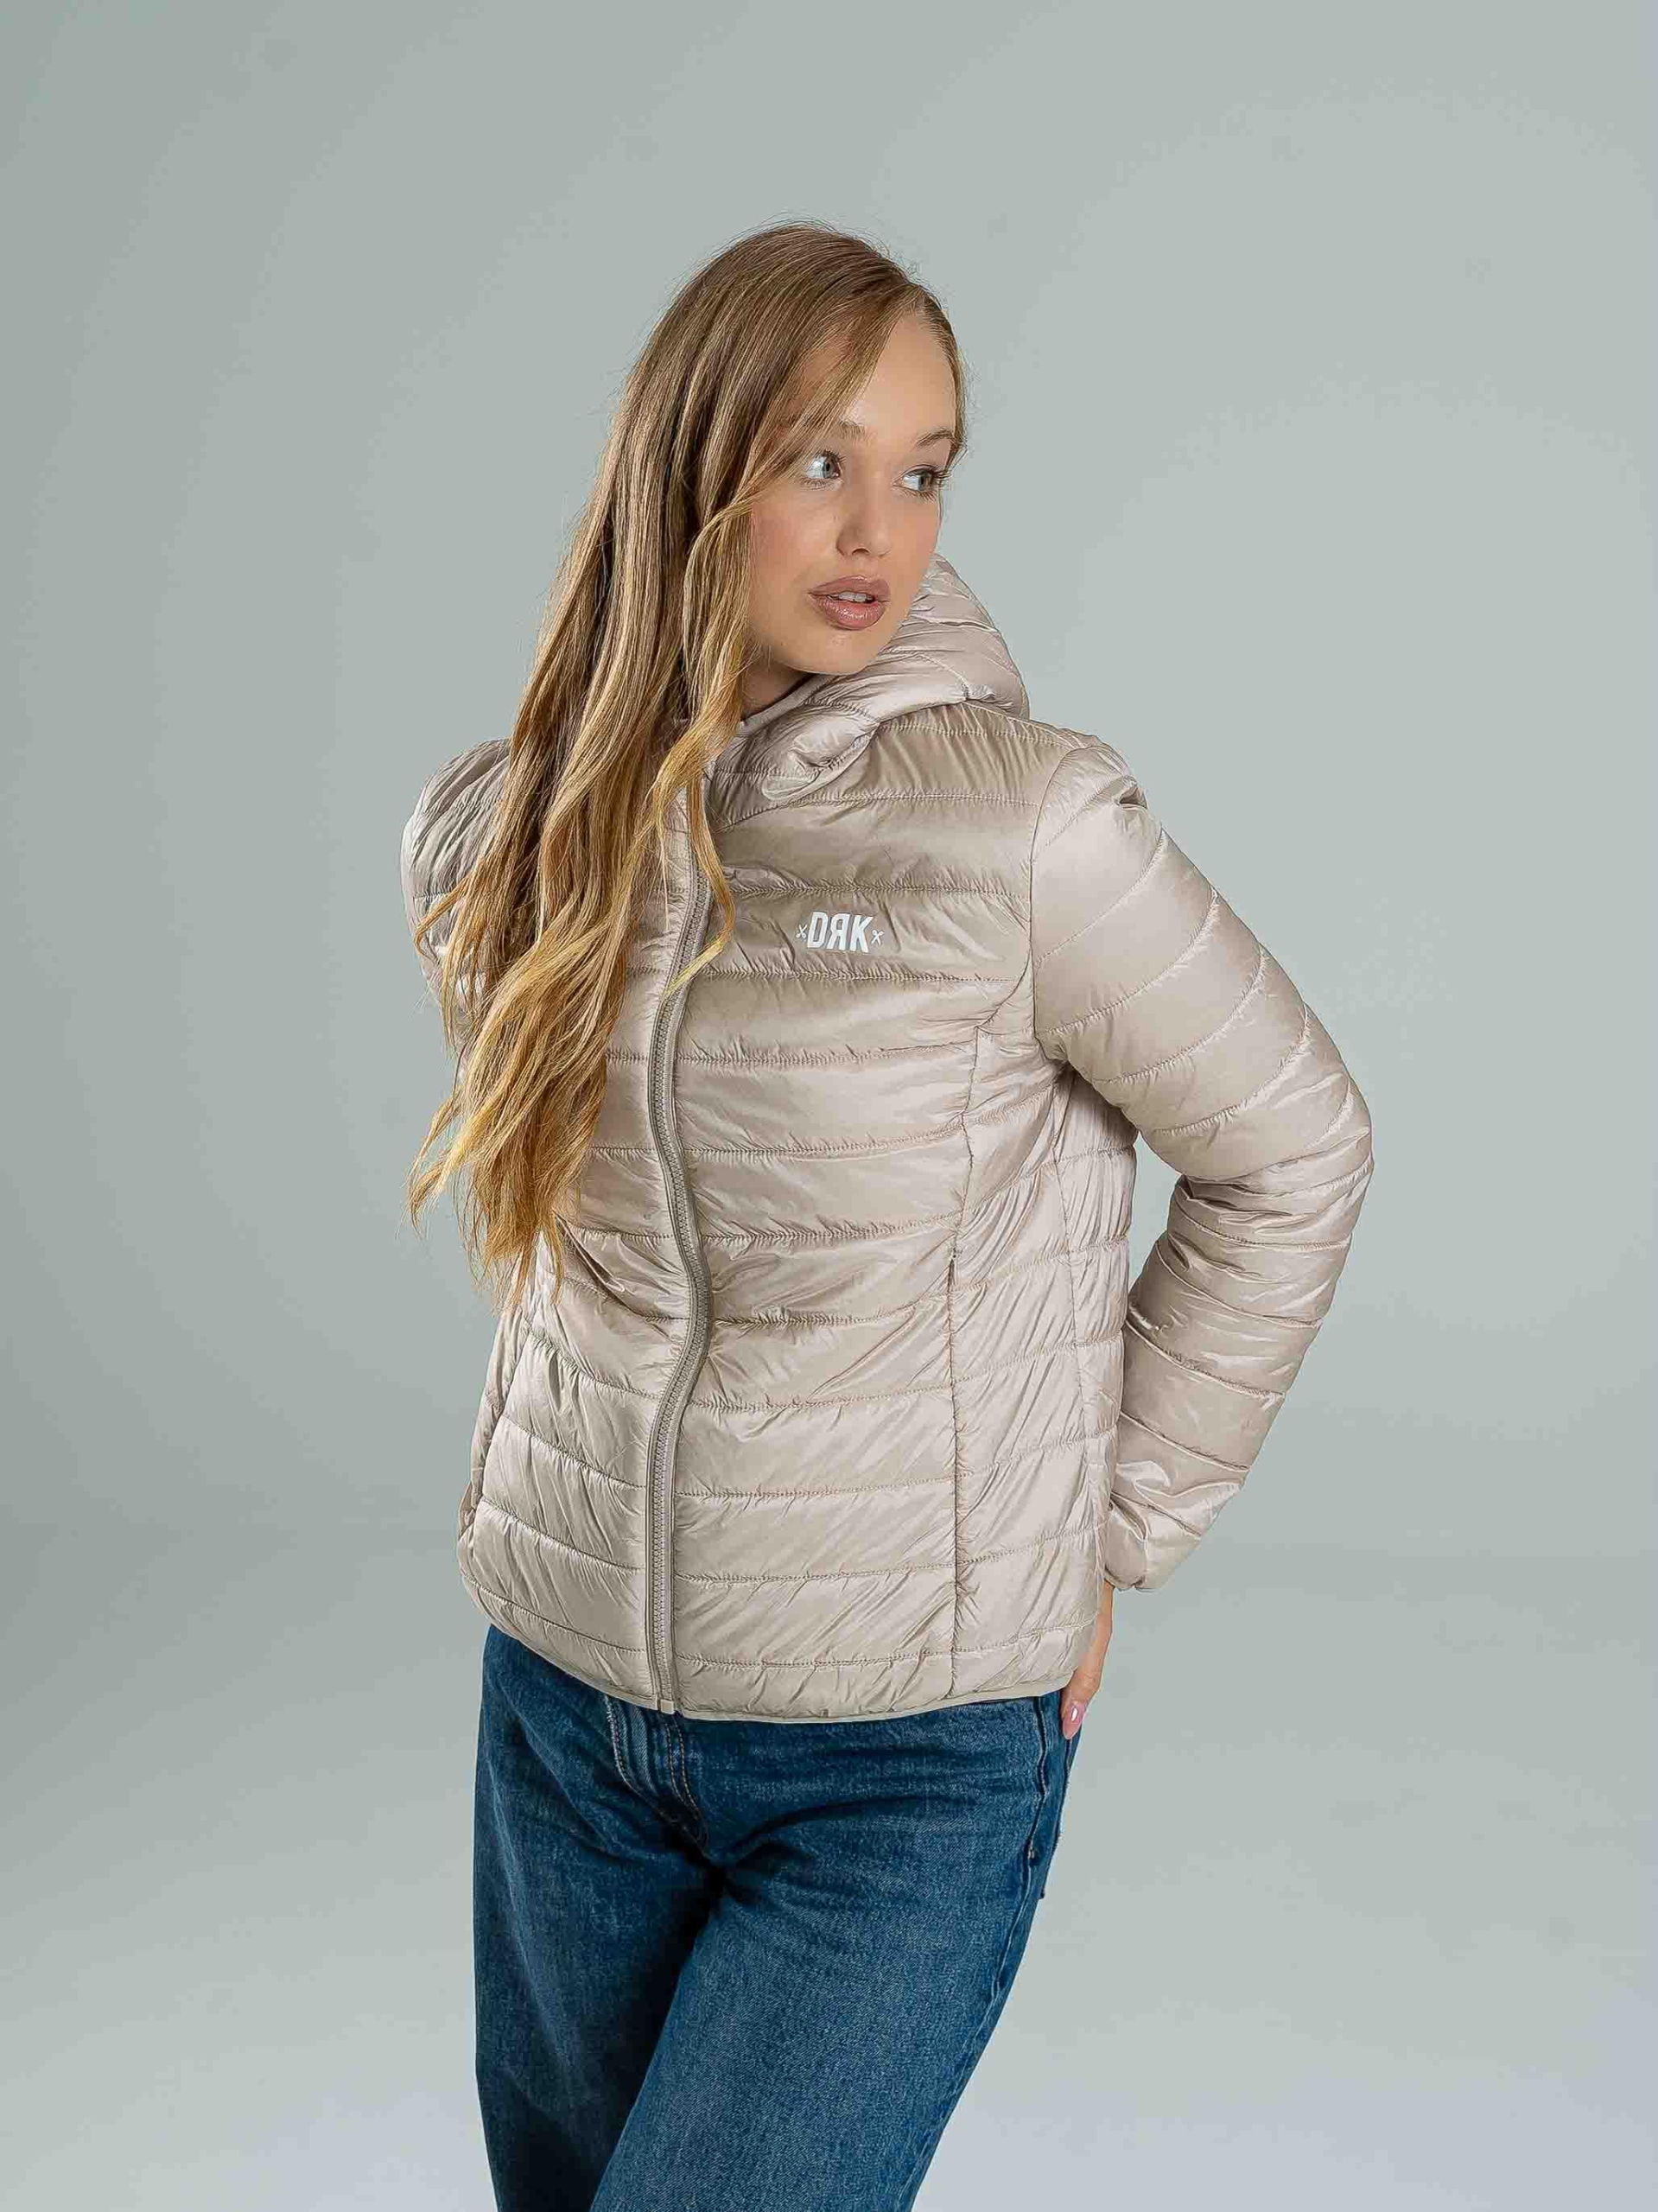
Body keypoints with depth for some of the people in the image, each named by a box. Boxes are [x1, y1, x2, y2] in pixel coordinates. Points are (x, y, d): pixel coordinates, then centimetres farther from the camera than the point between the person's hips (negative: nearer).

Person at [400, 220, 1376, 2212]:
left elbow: (1292, 1155, -6)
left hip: (910, 1756, -5)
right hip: (564, 1693, 5)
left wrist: (1107, 1527, -3)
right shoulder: (492, 838, -1)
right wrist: (590, 1467, 11)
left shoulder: (1021, 823, -17)